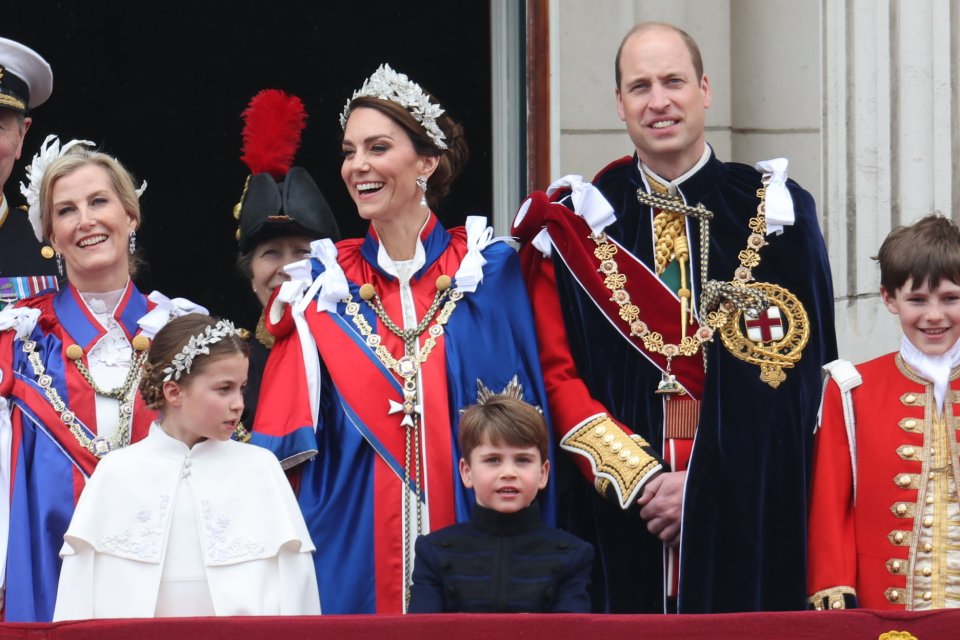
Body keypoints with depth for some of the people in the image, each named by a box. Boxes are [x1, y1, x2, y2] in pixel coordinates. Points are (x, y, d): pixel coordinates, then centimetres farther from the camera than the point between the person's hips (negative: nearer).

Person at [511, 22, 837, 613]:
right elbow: (556, 374, 2)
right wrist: (637, 476, -11)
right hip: (617, 517, 1)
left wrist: (705, 485, -10)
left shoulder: (775, 211, 5)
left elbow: (798, 372, -1)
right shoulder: (576, 223, 7)